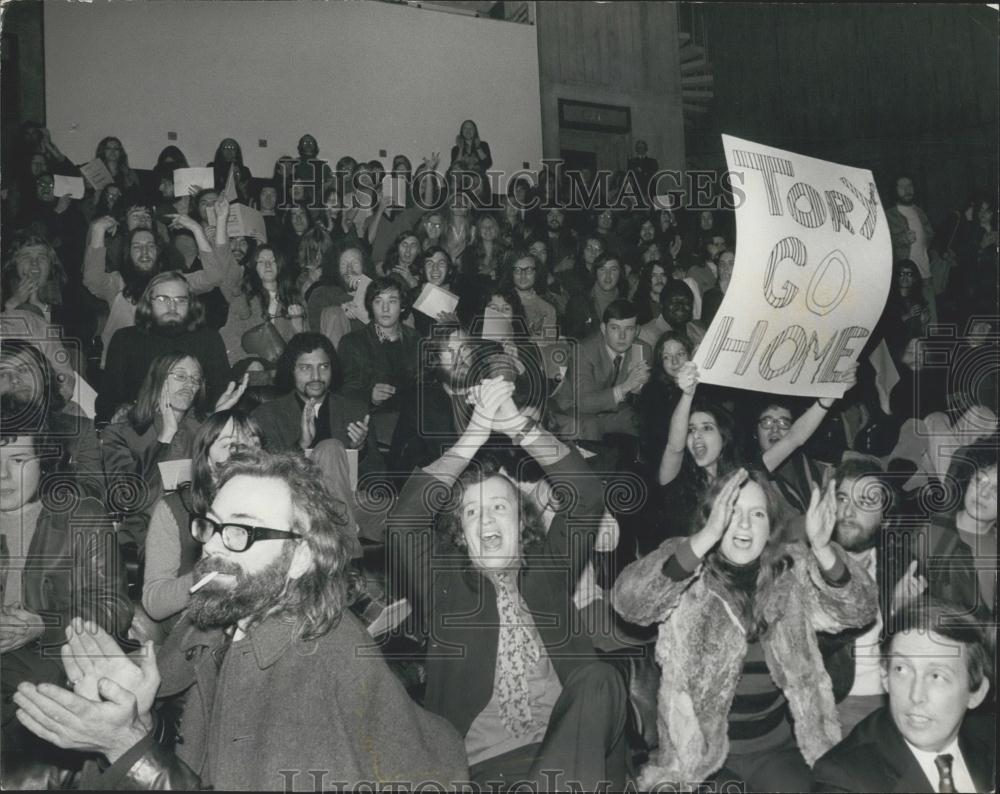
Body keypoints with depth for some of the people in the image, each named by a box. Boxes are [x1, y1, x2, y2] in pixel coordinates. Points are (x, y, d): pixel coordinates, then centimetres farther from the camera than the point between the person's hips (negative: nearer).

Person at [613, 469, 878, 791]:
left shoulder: (792, 571, 0)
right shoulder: (687, 568, -9)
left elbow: (858, 610, -10)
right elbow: (628, 601, -27)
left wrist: (822, 550, -30)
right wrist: (707, 537, -37)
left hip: (778, 750, 3)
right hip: (696, 750, -2)